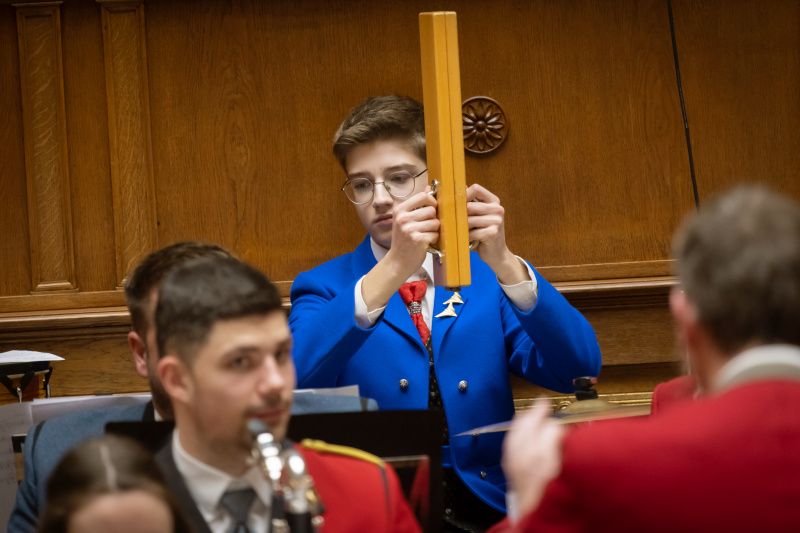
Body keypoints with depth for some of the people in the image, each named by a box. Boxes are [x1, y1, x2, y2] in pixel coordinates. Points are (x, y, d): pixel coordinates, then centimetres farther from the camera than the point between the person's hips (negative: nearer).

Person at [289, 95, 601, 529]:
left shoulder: (486, 280, 15)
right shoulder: (325, 289, 11)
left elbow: (578, 370, 0)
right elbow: (293, 377, -11)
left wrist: (502, 262, -12)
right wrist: (392, 269, -19)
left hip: (486, 508, 1)